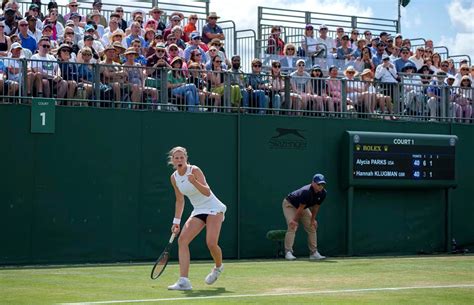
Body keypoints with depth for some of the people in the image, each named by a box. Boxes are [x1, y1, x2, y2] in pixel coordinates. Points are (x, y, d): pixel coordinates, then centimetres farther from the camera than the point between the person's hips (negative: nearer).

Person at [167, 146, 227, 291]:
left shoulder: (194, 170, -17)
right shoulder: (174, 178, 2)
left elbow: (207, 192, -26)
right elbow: (180, 200, 15)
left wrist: (194, 182, -42)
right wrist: (176, 221, 11)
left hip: (213, 208, -6)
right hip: (198, 211, 6)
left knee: (211, 243, -21)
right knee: (182, 240, -15)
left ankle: (218, 267, 15)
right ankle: (184, 281, -20)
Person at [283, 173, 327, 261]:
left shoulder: (323, 193, -17)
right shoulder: (306, 192, -38)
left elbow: (316, 207, -5)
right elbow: (301, 208, -31)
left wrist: (313, 219, -6)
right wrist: (295, 220, -24)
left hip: (304, 207, 8)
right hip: (289, 205, -8)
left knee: (312, 227, 2)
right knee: (292, 227, -23)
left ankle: (314, 253, 5)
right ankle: (288, 252, -22)